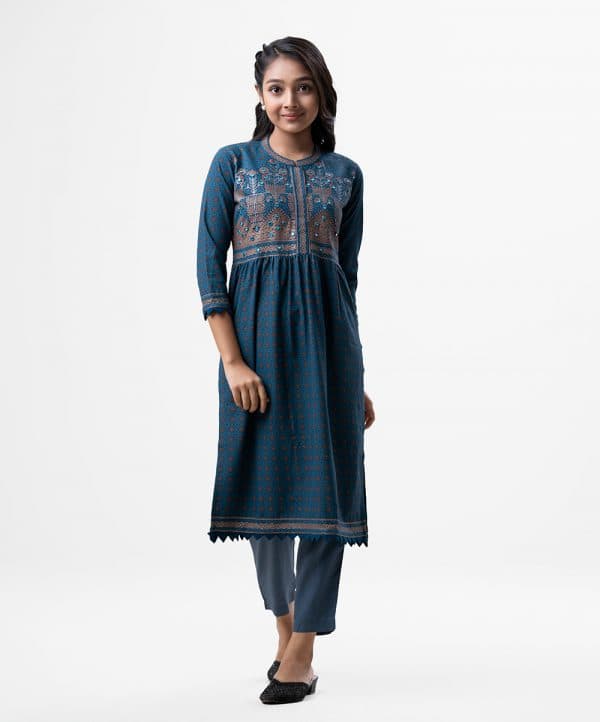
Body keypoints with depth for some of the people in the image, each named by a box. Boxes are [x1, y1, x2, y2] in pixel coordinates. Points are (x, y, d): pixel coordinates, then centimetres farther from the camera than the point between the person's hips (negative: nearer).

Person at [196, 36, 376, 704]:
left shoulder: (345, 173, 9)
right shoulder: (233, 163, 3)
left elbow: (347, 273, 12)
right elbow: (209, 266, -1)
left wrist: (357, 379, 11)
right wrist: (233, 360, -12)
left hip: (326, 335, 1)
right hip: (255, 332, -1)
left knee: (326, 481, -3)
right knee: (263, 480, 6)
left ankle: (301, 651, 4)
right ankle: (283, 620, 28)